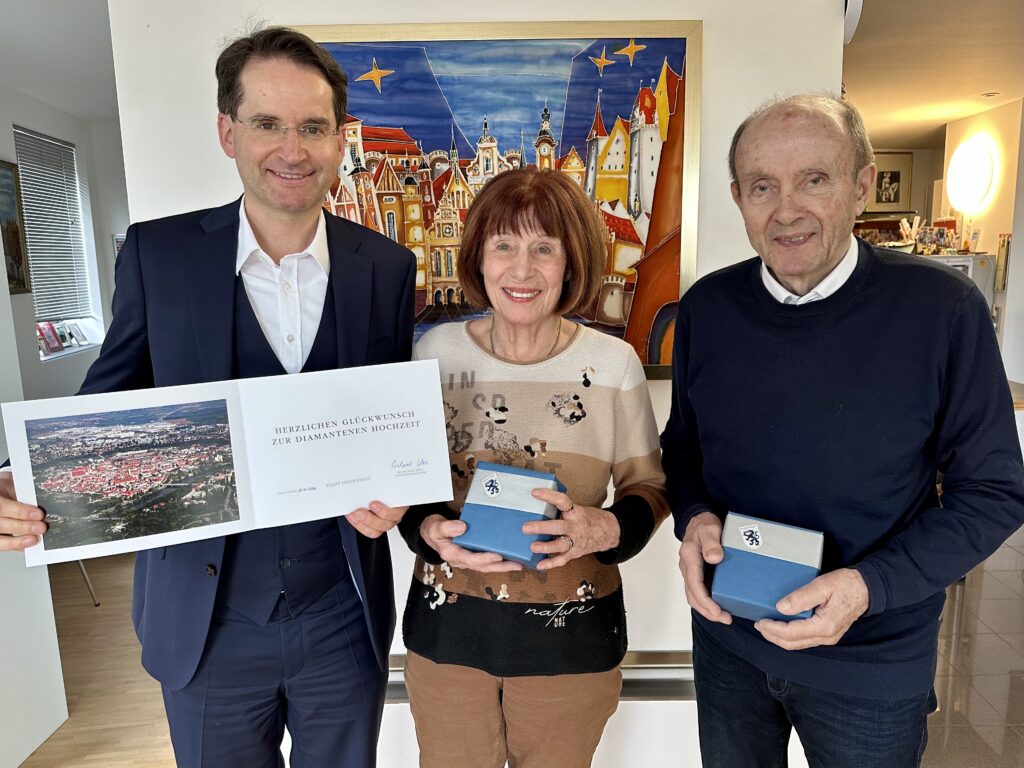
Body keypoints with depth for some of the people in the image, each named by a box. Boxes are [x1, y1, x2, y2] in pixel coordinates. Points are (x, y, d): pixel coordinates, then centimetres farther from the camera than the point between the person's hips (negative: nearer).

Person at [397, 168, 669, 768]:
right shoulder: (436, 351, -5)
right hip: (448, 628, 1)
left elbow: (649, 487, 0)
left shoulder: (613, 363, -8)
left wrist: (607, 529, -20)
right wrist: (429, 531, -17)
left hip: (572, 635, 0)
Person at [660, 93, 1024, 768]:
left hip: (874, 667, -2)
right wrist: (693, 516, -14)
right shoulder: (707, 307, -7)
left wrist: (870, 585, -23)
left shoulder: (943, 308, -16)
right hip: (727, 639, 3)